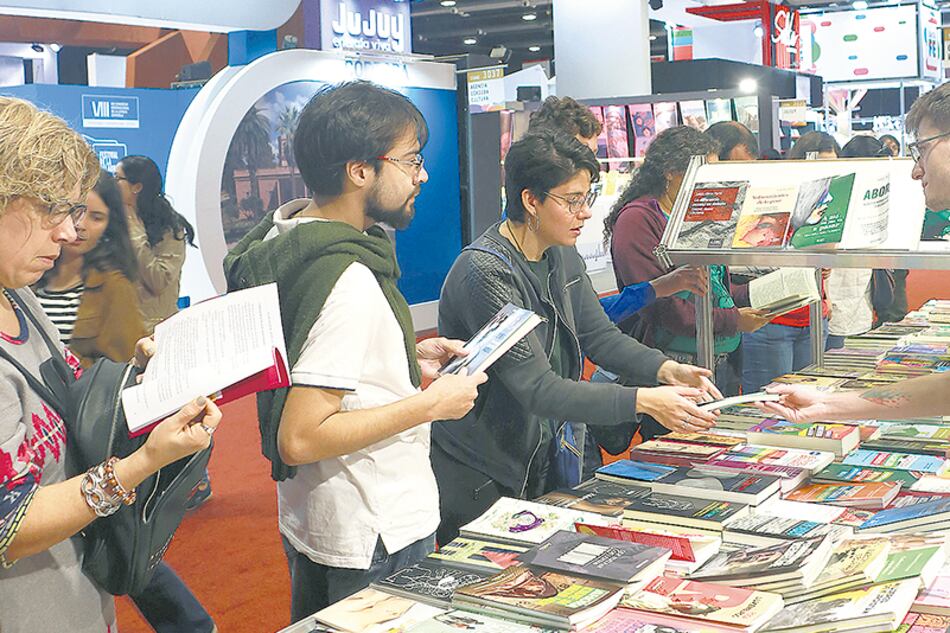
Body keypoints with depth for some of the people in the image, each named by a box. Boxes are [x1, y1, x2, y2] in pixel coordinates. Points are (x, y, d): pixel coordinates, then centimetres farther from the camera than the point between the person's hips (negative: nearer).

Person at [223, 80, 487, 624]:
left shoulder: (285, 236, 2)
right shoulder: (348, 281, -27)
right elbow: (300, 439, -29)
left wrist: (407, 359, 6)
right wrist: (429, 404, -22)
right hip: (375, 541, -9)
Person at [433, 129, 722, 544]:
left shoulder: (562, 255, 3)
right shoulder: (485, 272, -25)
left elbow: (600, 336, 8)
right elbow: (538, 389, -29)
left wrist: (667, 370, -10)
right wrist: (644, 402, -33)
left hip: (542, 464, 8)